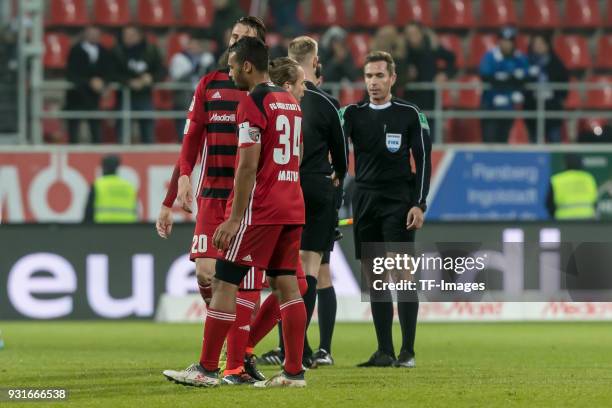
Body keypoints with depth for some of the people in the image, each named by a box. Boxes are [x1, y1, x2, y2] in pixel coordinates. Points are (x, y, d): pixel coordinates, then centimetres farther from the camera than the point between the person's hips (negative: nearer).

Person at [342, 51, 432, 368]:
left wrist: (419, 205, -8)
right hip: (365, 202, 4)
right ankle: (384, 351, 9)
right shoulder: (353, 114, 9)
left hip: (398, 202, -3)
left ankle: (407, 351, -7)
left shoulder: (409, 114, 1)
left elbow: (423, 160, 0)